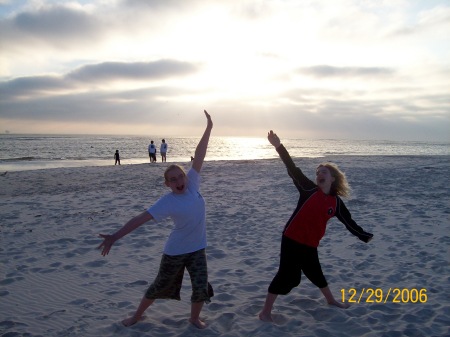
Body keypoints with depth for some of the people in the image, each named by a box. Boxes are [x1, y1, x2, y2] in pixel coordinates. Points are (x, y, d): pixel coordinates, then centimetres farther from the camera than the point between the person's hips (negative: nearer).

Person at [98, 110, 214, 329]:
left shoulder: (192, 184, -11)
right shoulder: (167, 202, -21)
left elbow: (199, 156, -13)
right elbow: (141, 218, -26)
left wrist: (209, 128, -13)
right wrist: (115, 237, -33)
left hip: (197, 249, 3)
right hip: (175, 251, -3)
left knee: (201, 288, -1)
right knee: (159, 287, 14)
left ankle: (194, 318, 28)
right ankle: (138, 315, 39)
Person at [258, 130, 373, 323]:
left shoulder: (336, 202, 3)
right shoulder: (309, 189, -9)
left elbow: (348, 221, 17)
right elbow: (293, 170, -18)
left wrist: (363, 236, 25)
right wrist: (279, 147, -27)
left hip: (310, 244, 5)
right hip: (292, 239, -5)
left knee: (315, 272, 25)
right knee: (287, 275, -6)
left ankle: (331, 300, 51)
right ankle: (265, 312, 5)